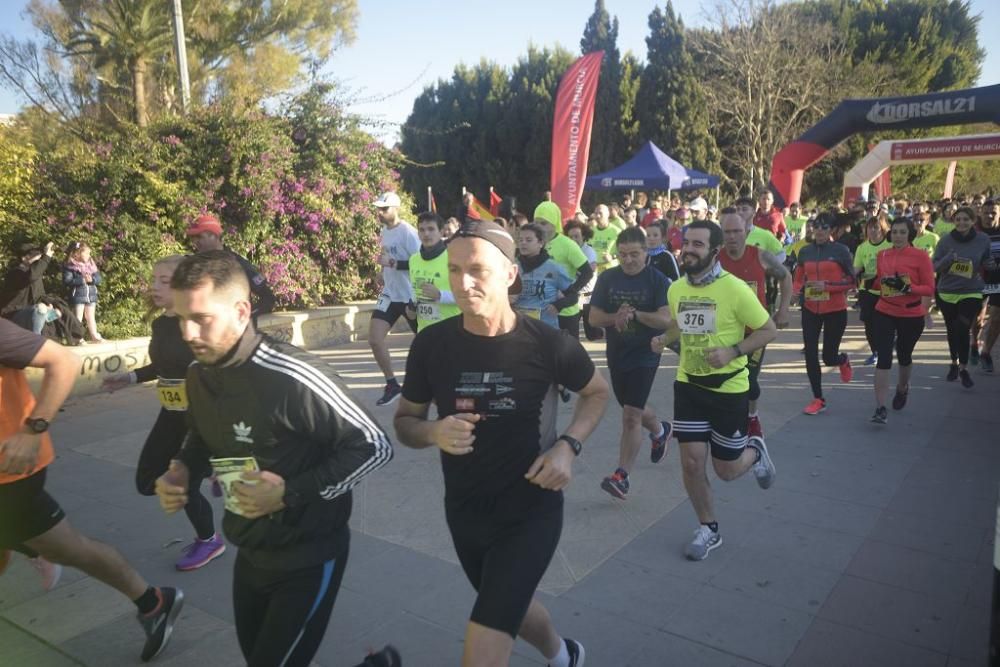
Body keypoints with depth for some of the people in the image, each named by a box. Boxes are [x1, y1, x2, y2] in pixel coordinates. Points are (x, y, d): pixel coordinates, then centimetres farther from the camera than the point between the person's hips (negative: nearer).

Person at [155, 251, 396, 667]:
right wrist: (181, 470, -6)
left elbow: (374, 447, -21)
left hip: (307, 556, -7)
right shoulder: (198, 375, -5)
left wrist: (292, 492, -25)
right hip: (250, 552, 8)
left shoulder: (294, 377, -28)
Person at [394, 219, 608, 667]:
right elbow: (405, 421, 0)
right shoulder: (431, 345, -13)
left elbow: (597, 392, 1)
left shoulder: (548, 344, -19)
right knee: (510, 605, 29)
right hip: (464, 511, 4)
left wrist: (567, 446, -15)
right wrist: (433, 433, -22)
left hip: (531, 511, -4)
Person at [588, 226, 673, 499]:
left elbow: (666, 319, -19)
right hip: (616, 353, 5)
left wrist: (634, 314, -25)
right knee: (632, 409, 22)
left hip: (645, 355, -5)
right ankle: (660, 430, 54)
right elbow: (594, 317, -3)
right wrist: (615, 317, -21)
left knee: (631, 415, -10)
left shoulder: (658, 280, -11)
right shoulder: (607, 278, 0)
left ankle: (621, 476, -1)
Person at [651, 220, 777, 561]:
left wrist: (732, 351, -24)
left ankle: (755, 452, 44)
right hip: (688, 385, 4)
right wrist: (664, 339, -2)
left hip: (728, 389, -4)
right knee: (691, 462, 2)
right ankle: (708, 529, 25)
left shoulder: (734, 289, -18)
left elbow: (768, 331, -10)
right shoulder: (676, 289, -2)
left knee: (727, 470, 8)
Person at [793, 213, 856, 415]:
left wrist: (827, 286, -19)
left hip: (835, 310, -3)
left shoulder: (841, 251, -7)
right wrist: (801, 290, -9)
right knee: (810, 355, 0)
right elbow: (797, 280, 12)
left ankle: (843, 361, 43)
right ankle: (818, 400, 13)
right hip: (810, 309, 3)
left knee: (829, 357, 3)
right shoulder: (805, 252, 3)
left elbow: (851, 281, -6)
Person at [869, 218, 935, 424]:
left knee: (904, 354, 18)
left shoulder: (920, 256, -9)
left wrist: (906, 287, -25)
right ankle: (881, 408, -7)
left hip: (912, 316, -1)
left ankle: (902, 388, 49)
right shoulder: (883, 255, 1)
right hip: (884, 313, 1)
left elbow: (929, 288, -12)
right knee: (884, 358, -9)